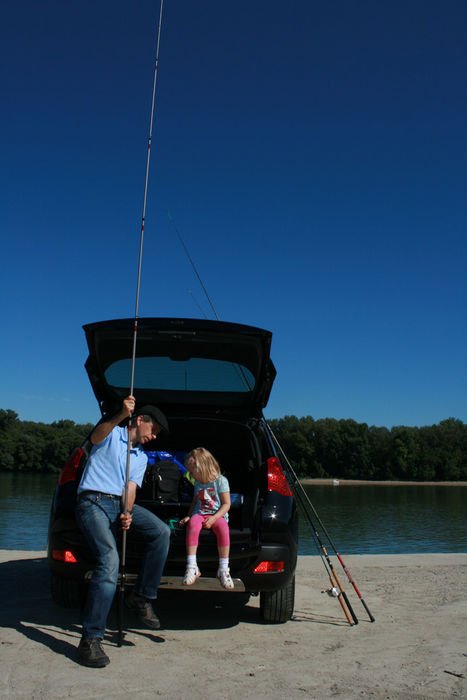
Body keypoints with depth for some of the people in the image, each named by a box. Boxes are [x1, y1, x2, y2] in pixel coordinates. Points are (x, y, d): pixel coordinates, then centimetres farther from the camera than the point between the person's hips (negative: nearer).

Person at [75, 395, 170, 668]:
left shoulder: (141, 457, 21)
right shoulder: (112, 433, 4)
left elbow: (131, 488, 8)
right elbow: (96, 436, -22)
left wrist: (127, 513, -13)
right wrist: (121, 415, -40)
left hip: (121, 503, 6)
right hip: (94, 502, -6)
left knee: (162, 531, -15)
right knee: (110, 561, -23)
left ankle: (142, 597, -3)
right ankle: (91, 639, -17)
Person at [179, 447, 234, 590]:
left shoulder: (220, 481, -3)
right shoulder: (198, 483, 16)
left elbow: (226, 504, -5)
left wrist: (214, 518, -17)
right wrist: (188, 516, 11)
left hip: (217, 515, -4)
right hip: (199, 514, 4)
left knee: (223, 527, -39)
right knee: (192, 524, -34)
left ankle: (223, 569, -33)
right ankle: (192, 567, -36)